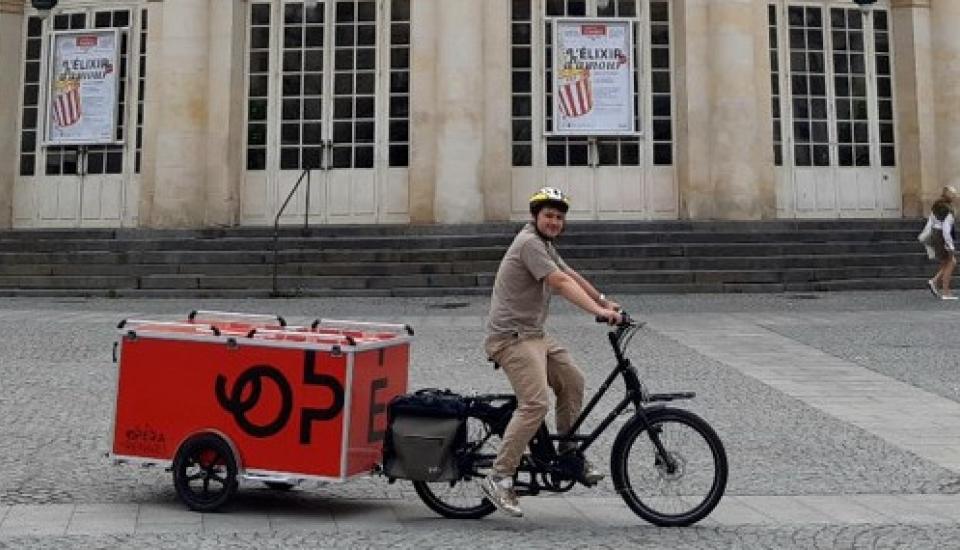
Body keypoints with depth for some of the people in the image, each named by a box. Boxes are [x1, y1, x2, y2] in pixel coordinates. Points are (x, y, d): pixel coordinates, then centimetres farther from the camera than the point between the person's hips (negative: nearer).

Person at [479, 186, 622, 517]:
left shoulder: (545, 245, 18)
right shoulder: (529, 243, -15)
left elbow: (571, 275, 27)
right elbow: (560, 282, -25)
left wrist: (604, 301, 28)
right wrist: (599, 312, -32)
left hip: (534, 335, 11)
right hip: (512, 337, -11)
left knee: (572, 381, 12)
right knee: (536, 403, -19)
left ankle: (569, 454, 24)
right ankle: (499, 479, -15)